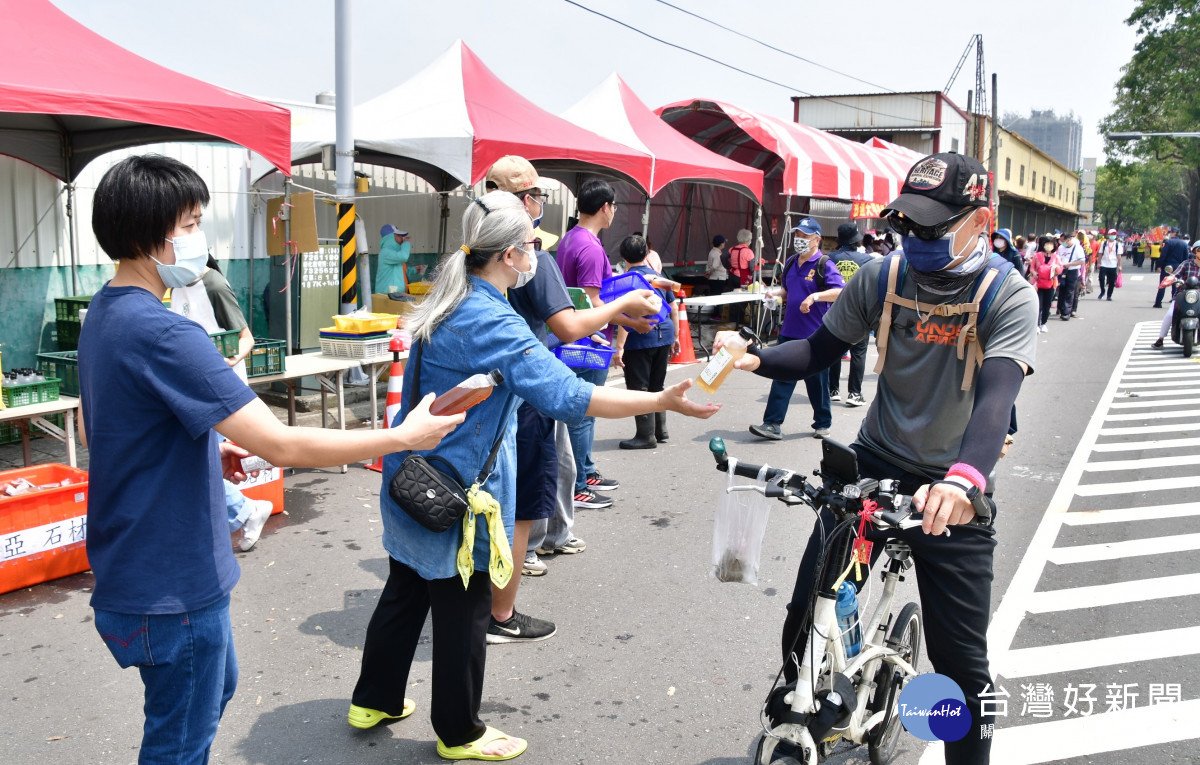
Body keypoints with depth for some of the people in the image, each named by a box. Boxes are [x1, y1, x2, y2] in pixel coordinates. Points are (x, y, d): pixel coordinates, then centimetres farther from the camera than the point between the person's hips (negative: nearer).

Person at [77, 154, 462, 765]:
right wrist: (403, 435, -21)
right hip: (170, 584, -10)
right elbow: (282, 445, -31)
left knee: (216, 686, 28)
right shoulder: (164, 335, -28)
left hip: (130, 569, 10)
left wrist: (209, 447, 8)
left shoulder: (102, 316, 5)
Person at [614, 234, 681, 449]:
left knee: (639, 389, 1)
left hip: (640, 340, -7)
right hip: (663, 337, 7)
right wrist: (675, 337, 24)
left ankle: (646, 436, 4)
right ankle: (660, 431, 25)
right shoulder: (658, 276, 12)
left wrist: (619, 347, -21)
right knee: (656, 386, 18)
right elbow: (674, 308, 16)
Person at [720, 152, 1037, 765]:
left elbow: (996, 393, -29)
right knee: (806, 622, 2)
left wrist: (965, 478, -47)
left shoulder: (1009, 296, -14)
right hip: (872, 468, 3)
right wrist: (753, 359, -18)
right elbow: (819, 351, 3)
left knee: (961, 659, 1)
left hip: (952, 492, -2)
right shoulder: (881, 278, -3)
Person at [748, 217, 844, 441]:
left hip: (815, 335, -6)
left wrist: (816, 296, -31)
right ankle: (773, 424, -1)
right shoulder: (791, 263, 13)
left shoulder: (824, 265, -9)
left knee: (817, 382, 7)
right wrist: (778, 296, 5)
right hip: (789, 332, 6)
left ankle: (823, 424, 23)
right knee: (782, 378, 0)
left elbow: (841, 291, -19)